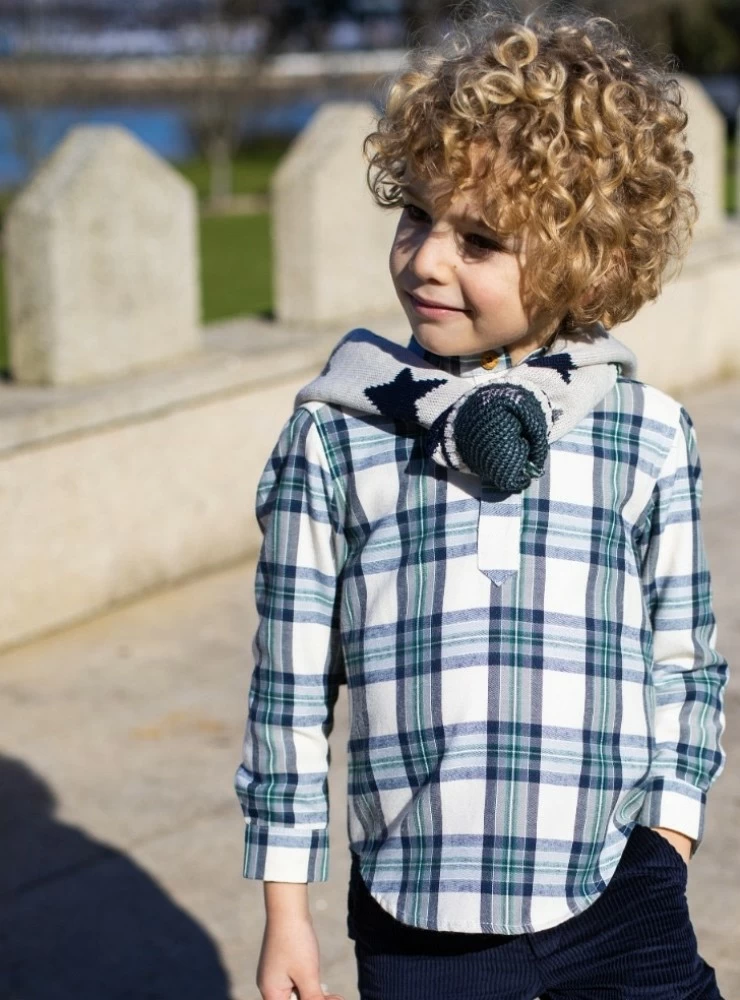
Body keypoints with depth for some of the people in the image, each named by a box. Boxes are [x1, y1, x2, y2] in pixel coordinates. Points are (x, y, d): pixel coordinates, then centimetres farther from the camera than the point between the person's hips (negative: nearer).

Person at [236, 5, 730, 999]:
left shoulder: (647, 436, -1)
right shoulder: (335, 438, -3)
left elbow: (686, 664, 8)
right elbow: (291, 677, 2)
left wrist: (667, 844, 2)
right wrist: (286, 907, 4)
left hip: (616, 895, 0)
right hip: (416, 915, 0)